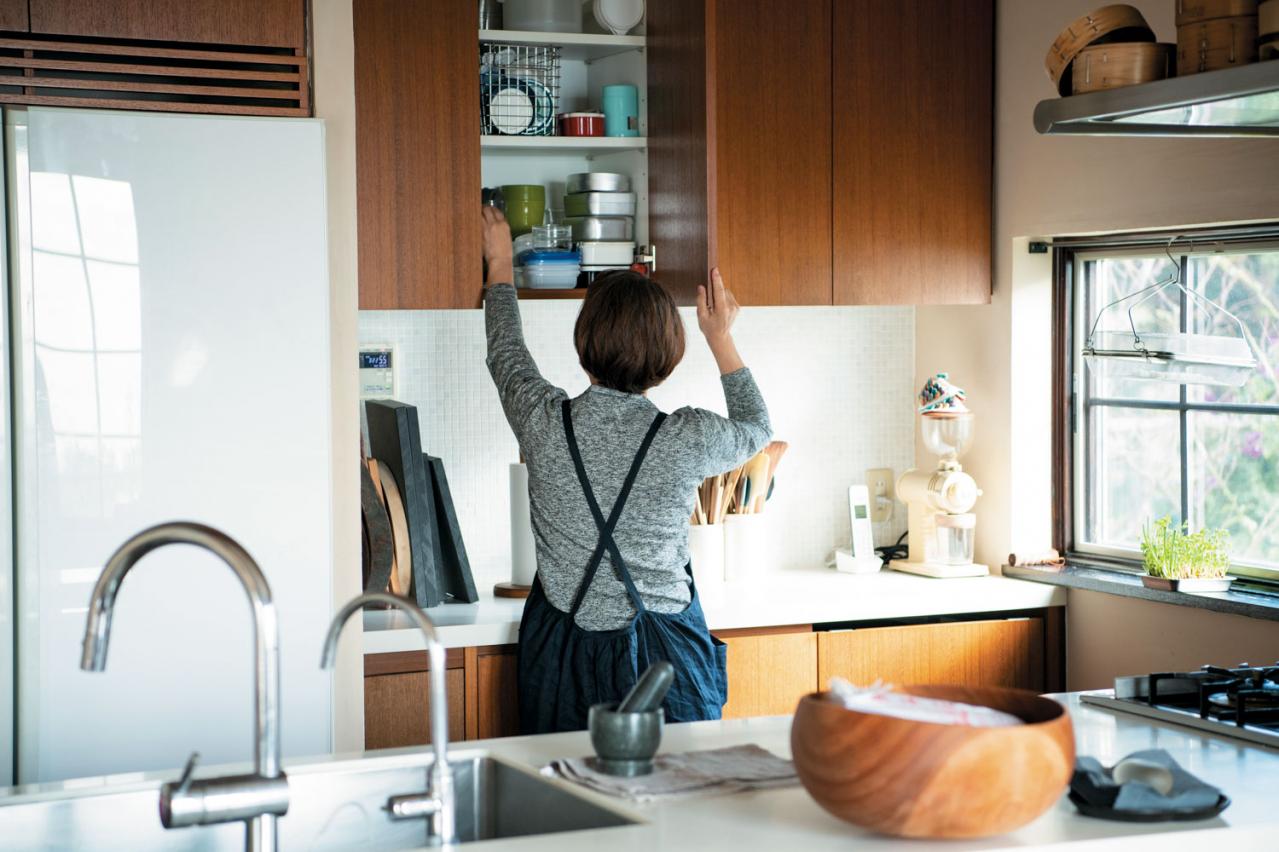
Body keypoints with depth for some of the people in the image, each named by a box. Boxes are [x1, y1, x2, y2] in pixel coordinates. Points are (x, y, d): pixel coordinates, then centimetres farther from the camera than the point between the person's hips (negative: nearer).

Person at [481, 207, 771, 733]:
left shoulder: (545, 424, -9)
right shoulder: (687, 439, -12)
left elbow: (506, 354, 14)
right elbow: (757, 430, 13)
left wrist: (500, 265, 30)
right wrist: (721, 339, 23)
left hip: (562, 655, 1)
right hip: (663, 658, -1)